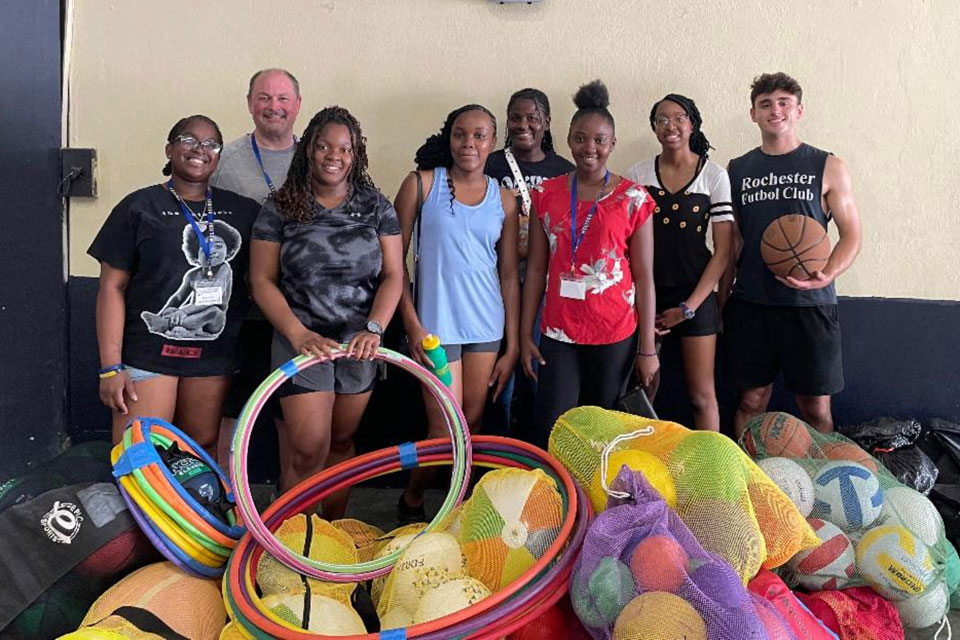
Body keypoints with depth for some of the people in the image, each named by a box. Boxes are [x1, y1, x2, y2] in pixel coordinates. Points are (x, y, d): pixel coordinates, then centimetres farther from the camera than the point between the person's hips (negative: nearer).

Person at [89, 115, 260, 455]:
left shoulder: (242, 211, 8)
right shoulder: (139, 207, -1)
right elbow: (113, 287, -3)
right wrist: (111, 367, -9)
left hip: (213, 356, 3)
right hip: (147, 354, -3)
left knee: (202, 449, 13)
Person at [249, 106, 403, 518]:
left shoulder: (375, 206, 5)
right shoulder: (280, 207, 0)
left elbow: (393, 275, 1)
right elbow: (262, 281, -2)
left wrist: (374, 329, -14)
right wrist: (299, 334, -15)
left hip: (359, 343, 2)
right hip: (303, 340, -2)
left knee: (342, 442, 13)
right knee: (308, 449, -7)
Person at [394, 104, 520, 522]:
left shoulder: (503, 199, 7)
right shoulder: (422, 184, -2)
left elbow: (509, 276, 8)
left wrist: (512, 346, 6)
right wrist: (411, 323, -8)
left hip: (486, 325, 4)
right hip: (435, 323, -3)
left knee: (474, 424, 9)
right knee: (446, 430, -3)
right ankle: (410, 502, 24)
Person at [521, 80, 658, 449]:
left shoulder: (633, 198, -2)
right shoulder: (547, 194, 5)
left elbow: (644, 276, -2)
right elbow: (536, 267, 7)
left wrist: (647, 348, -4)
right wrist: (525, 335, 3)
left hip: (615, 335, -1)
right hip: (559, 334, 2)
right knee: (550, 433, -2)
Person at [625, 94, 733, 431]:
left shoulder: (715, 176, -1)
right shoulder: (637, 175, 4)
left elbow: (723, 250, -3)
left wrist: (688, 307, -8)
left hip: (695, 296, -1)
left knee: (702, 395, 2)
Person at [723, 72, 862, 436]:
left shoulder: (827, 167, 3)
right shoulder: (737, 170, 10)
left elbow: (851, 235, 1)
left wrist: (827, 276, -18)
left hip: (810, 304, -1)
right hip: (750, 304, 2)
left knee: (816, 407, 3)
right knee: (751, 402, 7)